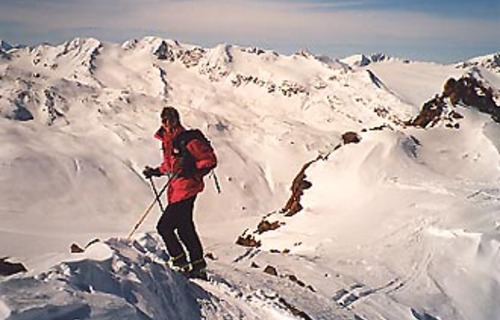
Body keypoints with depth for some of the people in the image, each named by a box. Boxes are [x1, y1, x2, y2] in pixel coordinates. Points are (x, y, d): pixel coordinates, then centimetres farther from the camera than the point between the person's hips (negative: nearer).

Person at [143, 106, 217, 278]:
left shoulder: (188, 140, -14)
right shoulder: (166, 140, 12)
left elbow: (210, 160, -13)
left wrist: (192, 170, -21)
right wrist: (156, 171, 17)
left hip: (186, 188, -9)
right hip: (176, 188, 9)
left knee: (164, 226, -11)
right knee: (184, 227, 15)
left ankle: (179, 261, 3)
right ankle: (198, 265, 26)